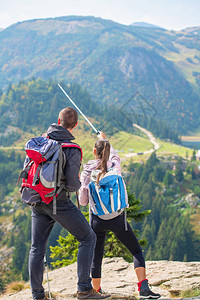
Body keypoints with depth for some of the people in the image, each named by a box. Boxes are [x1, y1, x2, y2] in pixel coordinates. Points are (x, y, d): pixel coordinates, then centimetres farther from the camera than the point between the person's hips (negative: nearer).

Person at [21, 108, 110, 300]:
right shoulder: (72, 150, -13)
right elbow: (72, 183, -19)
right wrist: (78, 183, 3)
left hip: (36, 201, 6)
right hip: (58, 201, -6)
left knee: (37, 248, 12)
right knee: (88, 238, 6)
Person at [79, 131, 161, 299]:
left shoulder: (87, 171, -5)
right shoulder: (115, 166, -2)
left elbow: (83, 201, -3)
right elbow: (114, 155, 25)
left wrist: (79, 183, 13)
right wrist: (104, 140, 41)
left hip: (98, 220, 0)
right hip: (117, 217, 0)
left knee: (96, 258, 12)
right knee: (137, 251, 10)